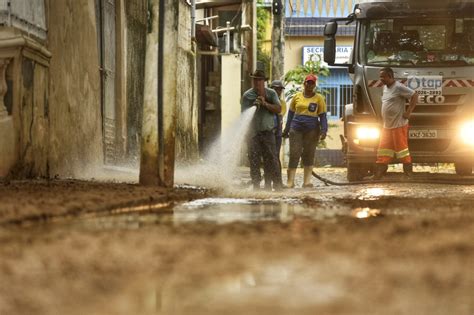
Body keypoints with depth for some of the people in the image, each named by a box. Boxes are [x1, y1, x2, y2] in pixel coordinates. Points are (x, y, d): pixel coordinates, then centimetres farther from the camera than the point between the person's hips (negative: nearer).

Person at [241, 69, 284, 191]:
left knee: (271, 158, -4)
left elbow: (278, 109, -4)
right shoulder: (247, 95, 2)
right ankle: (256, 184, 6)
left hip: (267, 131, 0)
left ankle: (277, 184, -3)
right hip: (253, 133, 0)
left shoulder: (271, 93, 7)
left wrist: (265, 104, -15)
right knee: (254, 160, 1)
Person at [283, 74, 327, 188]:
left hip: (312, 130, -1)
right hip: (296, 129, 1)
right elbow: (291, 113, 15)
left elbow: (323, 116, 5)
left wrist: (323, 130, -7)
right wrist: (287, 129, 12)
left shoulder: (319, 98, 6)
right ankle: (290, 181, -5)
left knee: (309, 155, 2)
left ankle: (307, 181, 4)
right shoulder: (297, 97, 10)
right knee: (294, 154, -5)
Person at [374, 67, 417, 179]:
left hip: (398, 125, -9)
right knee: (383, 149, 6)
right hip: (387, 126, 9)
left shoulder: (398, 87, -14)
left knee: (401, 148, -3)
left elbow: (414, 95, -17)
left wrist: (408, 112, -17)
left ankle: (409, 172, 6)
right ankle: (378, 175, 7)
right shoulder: (385, 87, 13)